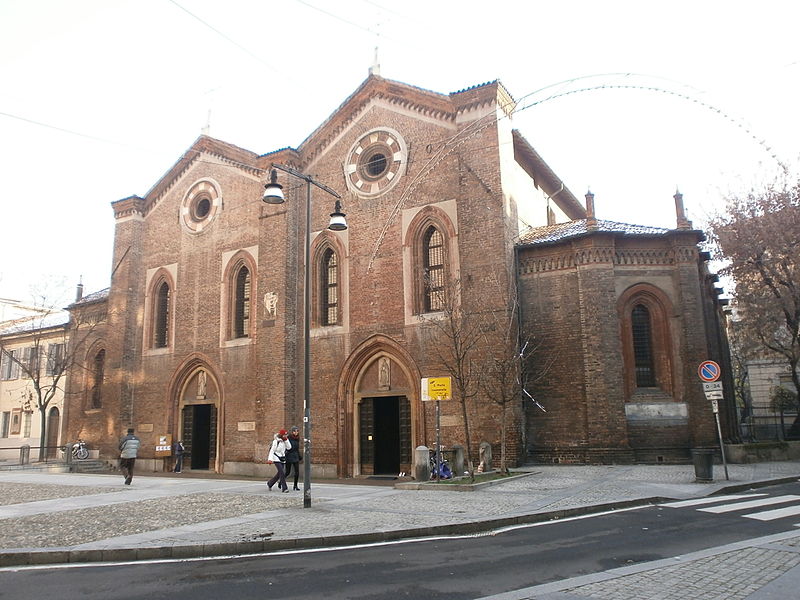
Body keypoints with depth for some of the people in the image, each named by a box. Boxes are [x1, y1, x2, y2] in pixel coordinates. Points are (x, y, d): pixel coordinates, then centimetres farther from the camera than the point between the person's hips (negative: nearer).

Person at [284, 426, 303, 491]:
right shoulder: (288, 438, -10)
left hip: (295, 458, 6)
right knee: (288, 472, 0)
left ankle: (295, 485, 12)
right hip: (289, 457, -5)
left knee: (297, 472, -1)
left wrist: (300, 457, 23)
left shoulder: (297, 439, 10)